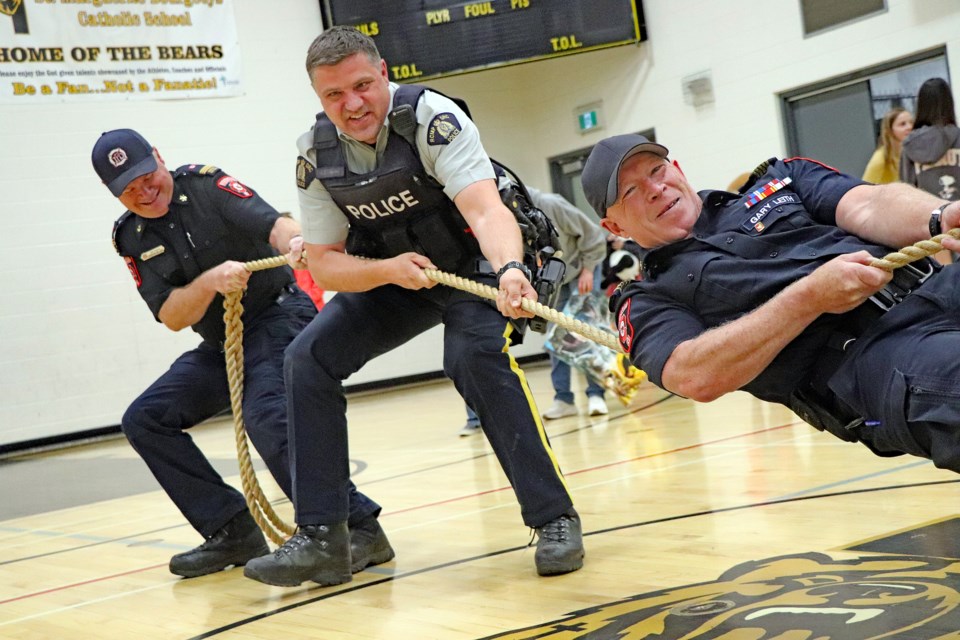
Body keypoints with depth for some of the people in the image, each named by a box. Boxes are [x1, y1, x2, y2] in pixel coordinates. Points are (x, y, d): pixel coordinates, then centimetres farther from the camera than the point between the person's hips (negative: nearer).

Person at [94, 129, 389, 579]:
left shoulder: (206, 184, -11)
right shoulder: (131, 237, 2)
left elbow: (273, 225, -27)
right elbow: (172, 318, -7)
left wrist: (297, 242, -51)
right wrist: (211, 280, -27)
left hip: (277, 318, -7)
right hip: (221, 346, 7)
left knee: (265, 415, -31)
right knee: (144, 420, 0)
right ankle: (233, 532, 0)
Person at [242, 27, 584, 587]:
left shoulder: (431, 118, -27)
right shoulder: (316, 156, -11)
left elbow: (485, 210, -40)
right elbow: (323, 263, -8)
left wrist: (510, 269, -61)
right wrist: (388, 270, -27)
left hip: (473, 261, -5)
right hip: (390, 273, 5)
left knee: (474, 354, -33)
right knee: (308, 358, -8)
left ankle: (555, 518, -19)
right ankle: (322, 539, -2)